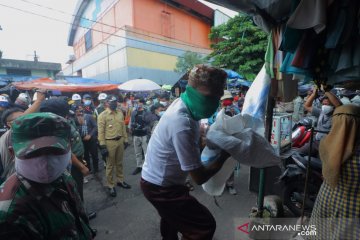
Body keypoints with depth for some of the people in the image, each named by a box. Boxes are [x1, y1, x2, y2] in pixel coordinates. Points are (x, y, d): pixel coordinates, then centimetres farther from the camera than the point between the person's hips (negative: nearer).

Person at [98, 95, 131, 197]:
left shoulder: (120, 113, 5)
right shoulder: (103, 115, -9)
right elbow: (101, 131, -10)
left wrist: (126, 139, 10)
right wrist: (103, 146, -13)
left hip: (120, 140, 5)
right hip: (110, 142, -4)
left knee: (119, 163, 18)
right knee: (110, 165, 8)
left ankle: (120, 181, 34)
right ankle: (111, 186, 22)